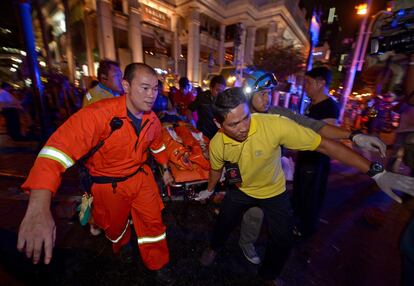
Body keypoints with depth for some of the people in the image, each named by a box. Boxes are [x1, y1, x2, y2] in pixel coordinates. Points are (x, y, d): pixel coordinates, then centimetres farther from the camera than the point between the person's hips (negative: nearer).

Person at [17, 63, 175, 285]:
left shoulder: (152, 119, -9)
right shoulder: (100, 113, -30)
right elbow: (59, 147, -38)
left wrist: (165, 169, 15)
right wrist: (39, 209, -47)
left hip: (141, 176, 4)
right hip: (109, 185, -3)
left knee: (153, 222, 12)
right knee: (115, 226, 24)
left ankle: (158, 266, 40)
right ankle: (122, 249, 62)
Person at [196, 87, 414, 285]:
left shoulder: (274, 124, -38)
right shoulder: (216, 144, -24)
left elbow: (324, 145, -28)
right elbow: (216, 169, -1)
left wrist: (375, 172, -30)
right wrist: (209, 190, 16)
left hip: (273, 191, -1)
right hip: (241, 189, 2)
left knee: (282, 242, 8)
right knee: (224, 223, 18)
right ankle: (214, 247, 55)